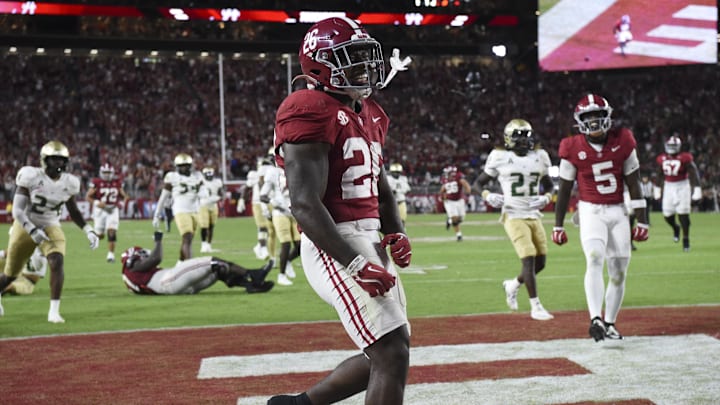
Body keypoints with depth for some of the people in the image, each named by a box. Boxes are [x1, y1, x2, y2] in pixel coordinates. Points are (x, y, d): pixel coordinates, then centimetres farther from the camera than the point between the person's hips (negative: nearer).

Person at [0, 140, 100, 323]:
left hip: (51, 227, 2)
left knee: (57, 262, -25)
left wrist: (89, 231, -3)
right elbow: (17, 211, -20)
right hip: (25, 227, -2)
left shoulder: (69, 183, -6)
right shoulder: (31, 177, -19)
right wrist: (33, 231, -34)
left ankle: (54, 311, -20)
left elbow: (74, 212, 10)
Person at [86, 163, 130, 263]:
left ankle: (111, 254, -8)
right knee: (99, 236, 4)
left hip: (113, 210, 1)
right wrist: (97, 203, -19)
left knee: (112, 232, -14)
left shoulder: (117, 183, 4)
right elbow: (87, 196, -3)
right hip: (100, 210, -1)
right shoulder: (96, 182, -4)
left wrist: (122, 203, -5)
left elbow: (125, 196, 16)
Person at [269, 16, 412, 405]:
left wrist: (395, 231, 5)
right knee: (392, 355, -12)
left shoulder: (368, 114, 15)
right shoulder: (311, 112, -14)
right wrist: (356, 265, -26)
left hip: (368, 239, 10)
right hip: (335, 245, -10)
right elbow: (305, 204, -21)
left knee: (390, 353, 16)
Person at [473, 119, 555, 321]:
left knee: (540, 262, 7)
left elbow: (549, 186, 19)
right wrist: (488, 196, -14)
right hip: (514, 216, -5)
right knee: (529, 259, -14)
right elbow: (478, 183, 6)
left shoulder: (539, 157, 7)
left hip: (534, 216, 5)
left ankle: (513, 285, 34)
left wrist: (546, 198, -2)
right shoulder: (500, 158, -4)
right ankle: (535, 306, -4)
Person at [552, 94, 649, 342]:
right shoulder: (573, 149, -6)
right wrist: (558, 226, 4)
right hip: (591, 211, -3)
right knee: (595, 259, -25)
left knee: (619, 272, 5)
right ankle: (595, 319, -32)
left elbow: (633, 184, 3)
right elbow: (564, 190, 2)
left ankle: (609, 323, 18)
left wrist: (642, 220, 2)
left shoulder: (622, 143, -2)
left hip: (618, 212, 3)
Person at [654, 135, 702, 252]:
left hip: (682, 186, -4)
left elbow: (694, 174, -13)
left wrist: (697, 190, -18)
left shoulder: (684, 158, -11)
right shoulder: (662, 159, 3)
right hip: (668, 187, 4)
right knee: (667, 215, 3)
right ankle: (675, 228, 37)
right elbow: (660, 176, 16)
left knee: (683, 214, -7)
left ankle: (686, 239, 6)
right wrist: (658, 189, 22)